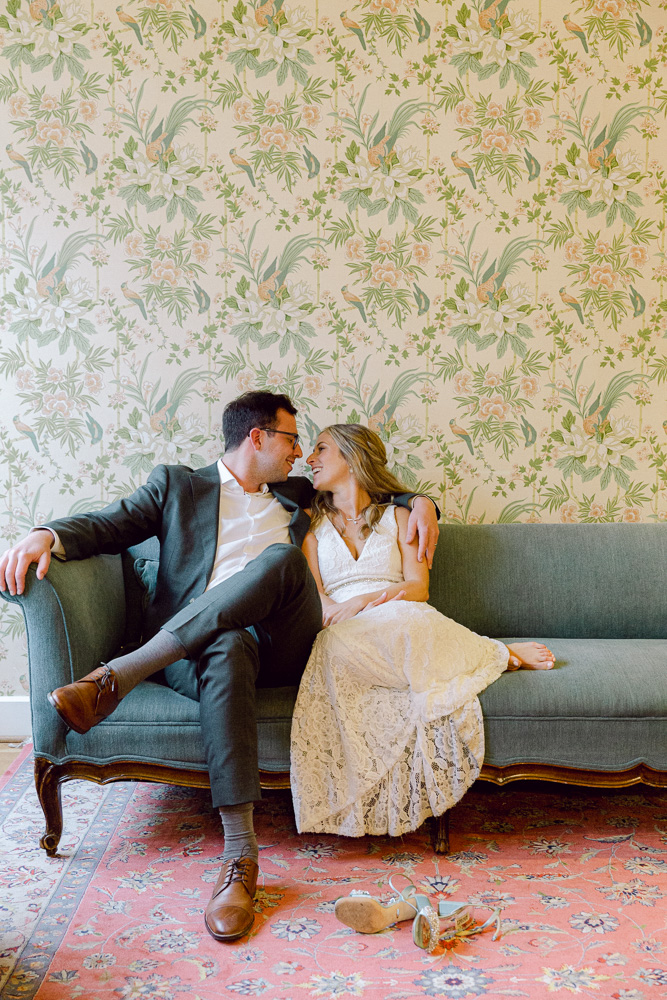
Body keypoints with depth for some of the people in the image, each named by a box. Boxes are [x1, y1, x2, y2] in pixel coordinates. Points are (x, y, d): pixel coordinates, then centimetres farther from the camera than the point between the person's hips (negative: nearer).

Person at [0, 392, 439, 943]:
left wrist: (419, 500, 18)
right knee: (229, 651, -41)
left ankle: (118, 676, -33)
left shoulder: (295, 495, 30)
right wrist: (47, 535, -12)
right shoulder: (177, 483, 20)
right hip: (196, 645, -2)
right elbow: (111, 524, 8)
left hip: (285, 648, 2)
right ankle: (240, 858, -41)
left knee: (282, 557, -31)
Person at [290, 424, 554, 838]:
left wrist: (367, 600, -14)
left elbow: (418, 587, 5)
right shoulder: (313, 525, 20)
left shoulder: (397, 516, 17)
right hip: (344, 633, 1)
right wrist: (335, 612, -16)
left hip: (403, 622, -1)